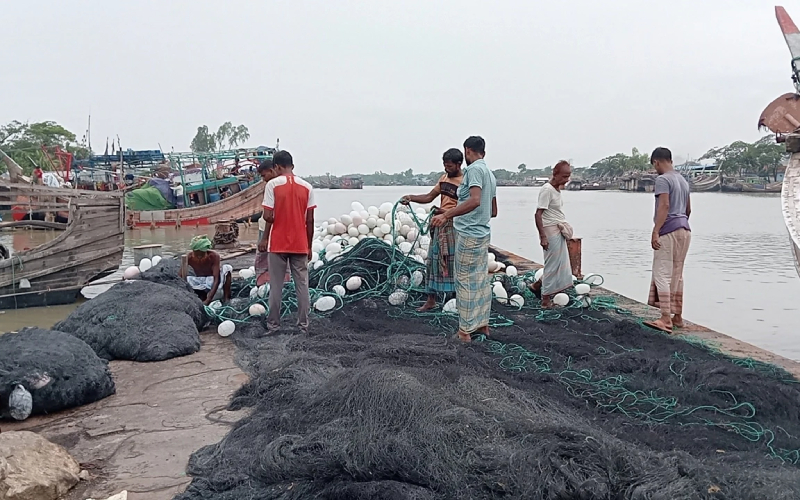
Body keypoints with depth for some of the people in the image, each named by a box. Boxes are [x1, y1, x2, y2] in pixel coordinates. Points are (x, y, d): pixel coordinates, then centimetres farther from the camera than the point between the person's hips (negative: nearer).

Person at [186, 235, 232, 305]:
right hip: (200, 283, 1)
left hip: (212, 281, -1)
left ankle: (226, 298, -22)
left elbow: (216, 279, -32)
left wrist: (208, 300, -43)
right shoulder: (189, 257, -21)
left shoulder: (214, 256, -27)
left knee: (226, 268, -28)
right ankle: (202, 296, -11)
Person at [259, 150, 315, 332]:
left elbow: (269, 216, -12)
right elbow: (310, 220, 1)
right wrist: (309, 246, 9)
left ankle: (273, 323, 11)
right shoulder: (307, 187, 1)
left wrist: (264, 238, 7)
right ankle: (303, 324, 9)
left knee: (276, 285, 6)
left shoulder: (273, 184, -7)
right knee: (302, 285, 7)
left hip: (278, 243, -2)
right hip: (300, 244, 2)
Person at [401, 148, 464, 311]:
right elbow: (429, 197, 16)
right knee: (434, 261, 9)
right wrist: (411, 197, 2)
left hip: (453, 226, -7)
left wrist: (446, 212, -24)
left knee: (453, 263, -5)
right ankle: (431, 300, 17)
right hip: (439, 226, 7)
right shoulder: (444, 178, 13)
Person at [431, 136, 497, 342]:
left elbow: (474, 201, -28)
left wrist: (446, 215, -29)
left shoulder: (474, 169, -12)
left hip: (469, 234, -9)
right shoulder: (490, 174, 15)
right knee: (481, 280, 14)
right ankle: (483, 324, 22)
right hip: (483, 233, 9)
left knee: (465, 281, -3)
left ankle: (465, 330, 2)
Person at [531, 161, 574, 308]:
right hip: (551, 231, -9)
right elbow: (538, 214, -19)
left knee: (561, 264, 13)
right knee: (553, 265, -3)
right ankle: (546, 299, 7)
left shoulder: (557, 189, 12)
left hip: (559, 232, 9)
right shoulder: (547, 190, -16)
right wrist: (543, 236, -22)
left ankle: (537, 285, 25)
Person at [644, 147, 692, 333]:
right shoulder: (683, 180, 19)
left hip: (668, 231, -9)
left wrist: (655, 231, -23)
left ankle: (666, 319, -14)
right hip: (684, 230, 9)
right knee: (677, 275, 13)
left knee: (662, 275, -9)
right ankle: (677, 316, 18)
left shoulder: (662, 179, -8)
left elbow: (664, 206, -19)